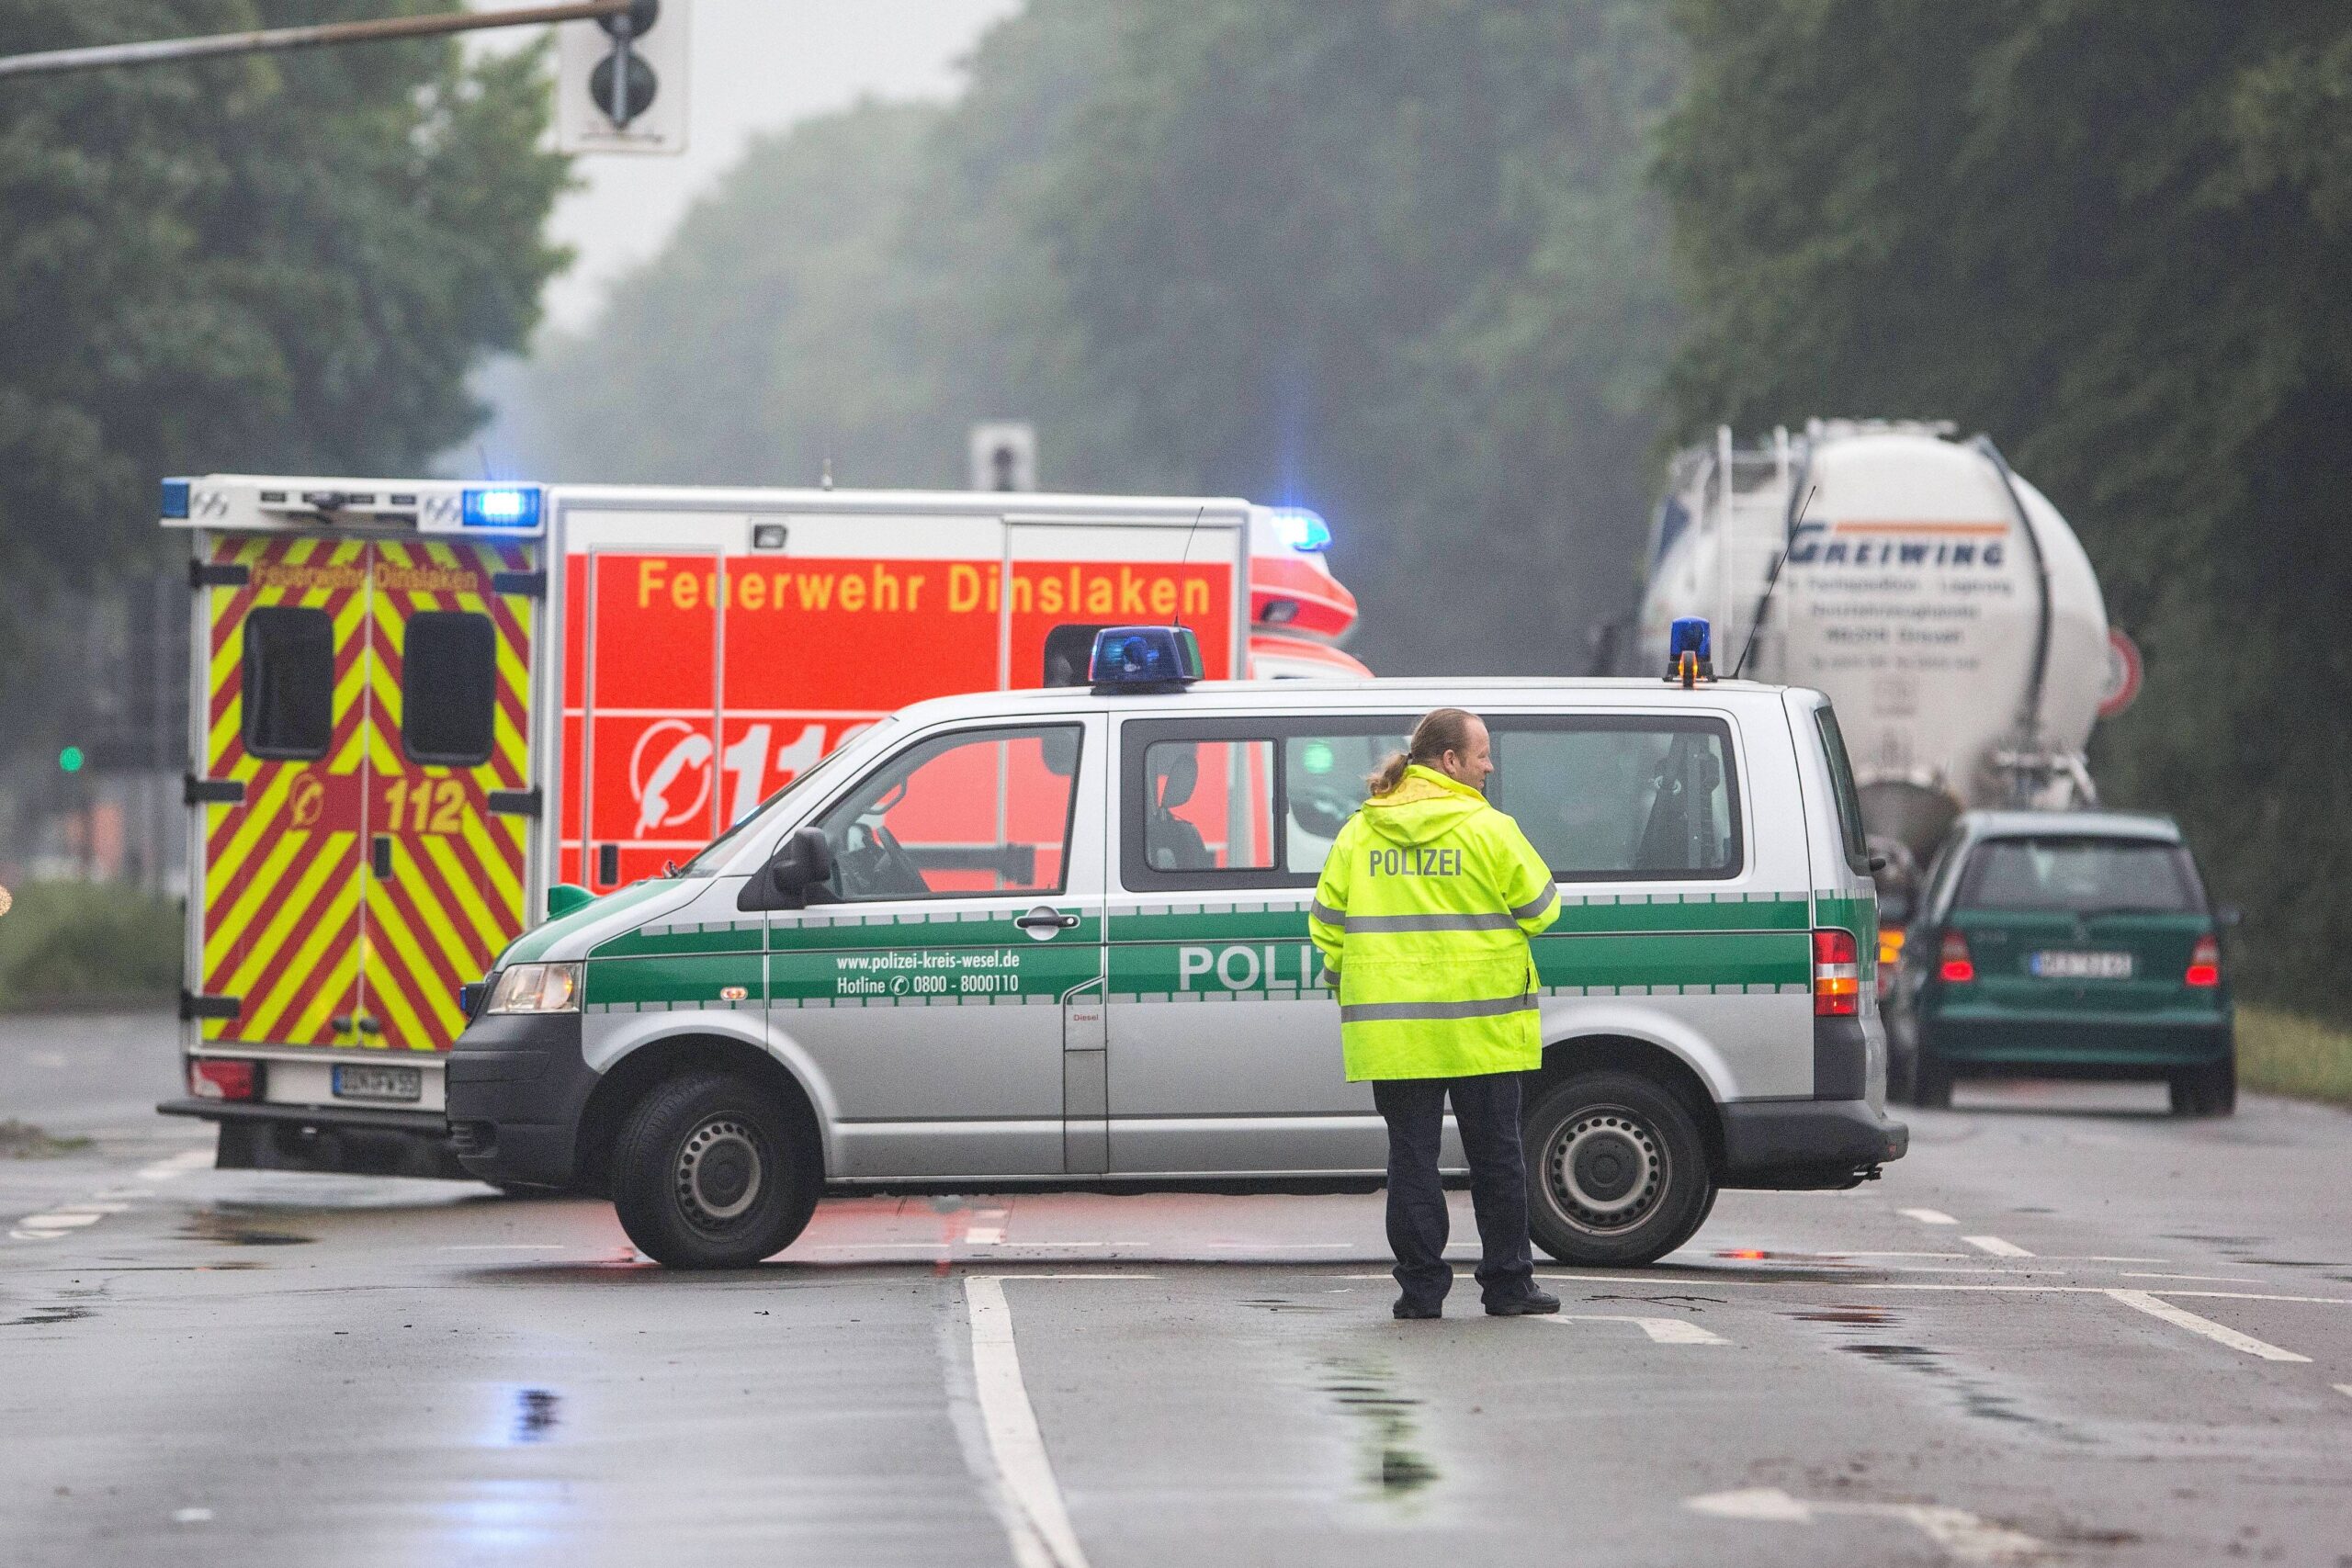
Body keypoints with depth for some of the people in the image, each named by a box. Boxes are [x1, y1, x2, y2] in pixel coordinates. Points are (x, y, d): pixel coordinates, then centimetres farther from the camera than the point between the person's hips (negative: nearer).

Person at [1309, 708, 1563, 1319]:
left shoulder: (1359, 833, 6)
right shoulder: (1488, 830, -7)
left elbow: (1327, 923, 6)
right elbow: (1541, 908, -1)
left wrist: (1350, 986, 19)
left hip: (1392, 1029, 3)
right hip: (1480, 1028, -3)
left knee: (1412, 1155, 6)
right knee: (1495, 1154, 7)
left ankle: (1421, 1285, 4)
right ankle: (1507, 1283, 12)